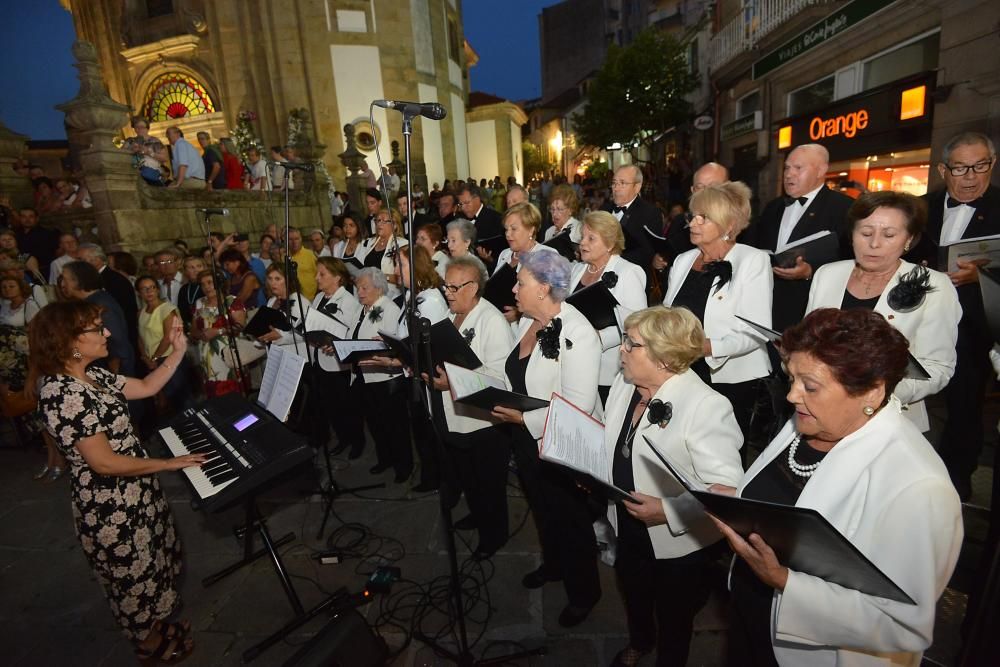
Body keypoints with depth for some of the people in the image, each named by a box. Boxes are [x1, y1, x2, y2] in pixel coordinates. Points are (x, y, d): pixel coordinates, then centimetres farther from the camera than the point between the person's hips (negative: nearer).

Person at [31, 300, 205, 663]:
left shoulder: (91, 375, -1)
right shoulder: (62, 394, -30)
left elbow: (146, 387, 11)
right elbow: (104, 462, -29)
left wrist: (179, 350, 4)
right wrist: (168, 463, -20)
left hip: (135, 491, 9)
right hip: (111, 506, -9)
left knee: (153, 562, 27)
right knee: (135, 574, 16)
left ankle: (156, 623, 51)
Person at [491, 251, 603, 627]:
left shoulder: (576, 333, -26)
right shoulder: (527, 322, 0)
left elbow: (579, 406, -29)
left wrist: (524, 418, -27)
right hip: (526, 441, 8)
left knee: (570, 519, 14)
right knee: (542, 510, 27)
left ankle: (584, 592, 40)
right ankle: (553, 564, 55)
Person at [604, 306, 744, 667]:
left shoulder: (705, 406, -28)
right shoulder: (624, 383, -6)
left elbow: (727, 487, -31)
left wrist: (668, 511, -35)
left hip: (680, 544, -6)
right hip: (629, 530, 7)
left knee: (673, 618, 22)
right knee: (633, 596, 33)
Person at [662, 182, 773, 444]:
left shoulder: (753, 260, -8)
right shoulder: (683, 261, 8)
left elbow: (756, 332, -15)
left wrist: (707, 347, -29)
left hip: (732, 382, -4)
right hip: (683, 377, 4)